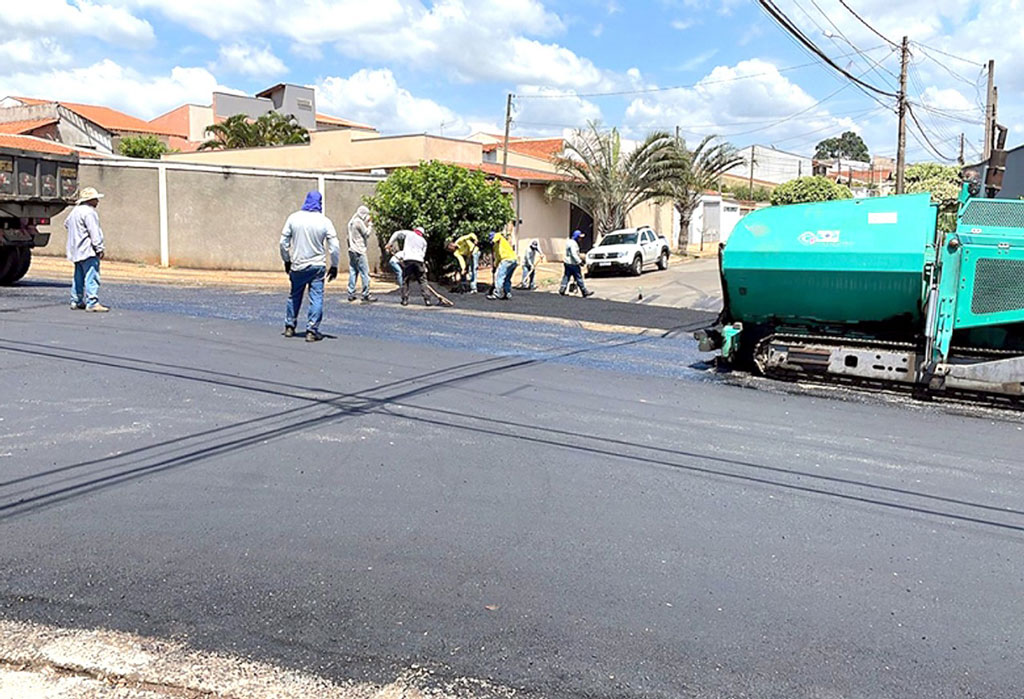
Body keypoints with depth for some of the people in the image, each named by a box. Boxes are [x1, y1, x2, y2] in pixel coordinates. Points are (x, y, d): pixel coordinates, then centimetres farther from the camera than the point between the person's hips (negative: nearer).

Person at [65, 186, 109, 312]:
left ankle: (76, 302, 23)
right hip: (88, 250, -10)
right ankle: (92, 303, -18)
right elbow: (94, 232, -19)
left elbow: (66, 223, 36)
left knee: (78, 277, 16)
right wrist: (99, 248, -17)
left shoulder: (75, 211, 18)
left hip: (76, 250, 10)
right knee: (92, 276, -13)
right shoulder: (89, 212, -14)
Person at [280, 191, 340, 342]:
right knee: (316, 298, 1)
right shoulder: (324, 221, -6)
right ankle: (312, 331, -4)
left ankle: (289, 327, 26)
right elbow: (334, 246, -7)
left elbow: (284, 242, 3)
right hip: (317, 266, -2)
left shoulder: (294, 218, 0)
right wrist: (334, 266, 3)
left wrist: (286, 260, 15)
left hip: (297, 266, 3)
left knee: (295, 296, 17)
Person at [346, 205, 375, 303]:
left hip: (352, 250, 9)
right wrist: (370, 225, 2)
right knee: (365, 273, -6)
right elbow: (367, 234, -8)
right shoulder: (359, 222, -12)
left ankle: (351, 294, 9)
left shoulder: (351, 222, 16)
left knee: (353, 272, 9)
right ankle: (366, 295, -6)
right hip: (359, 251, -9)